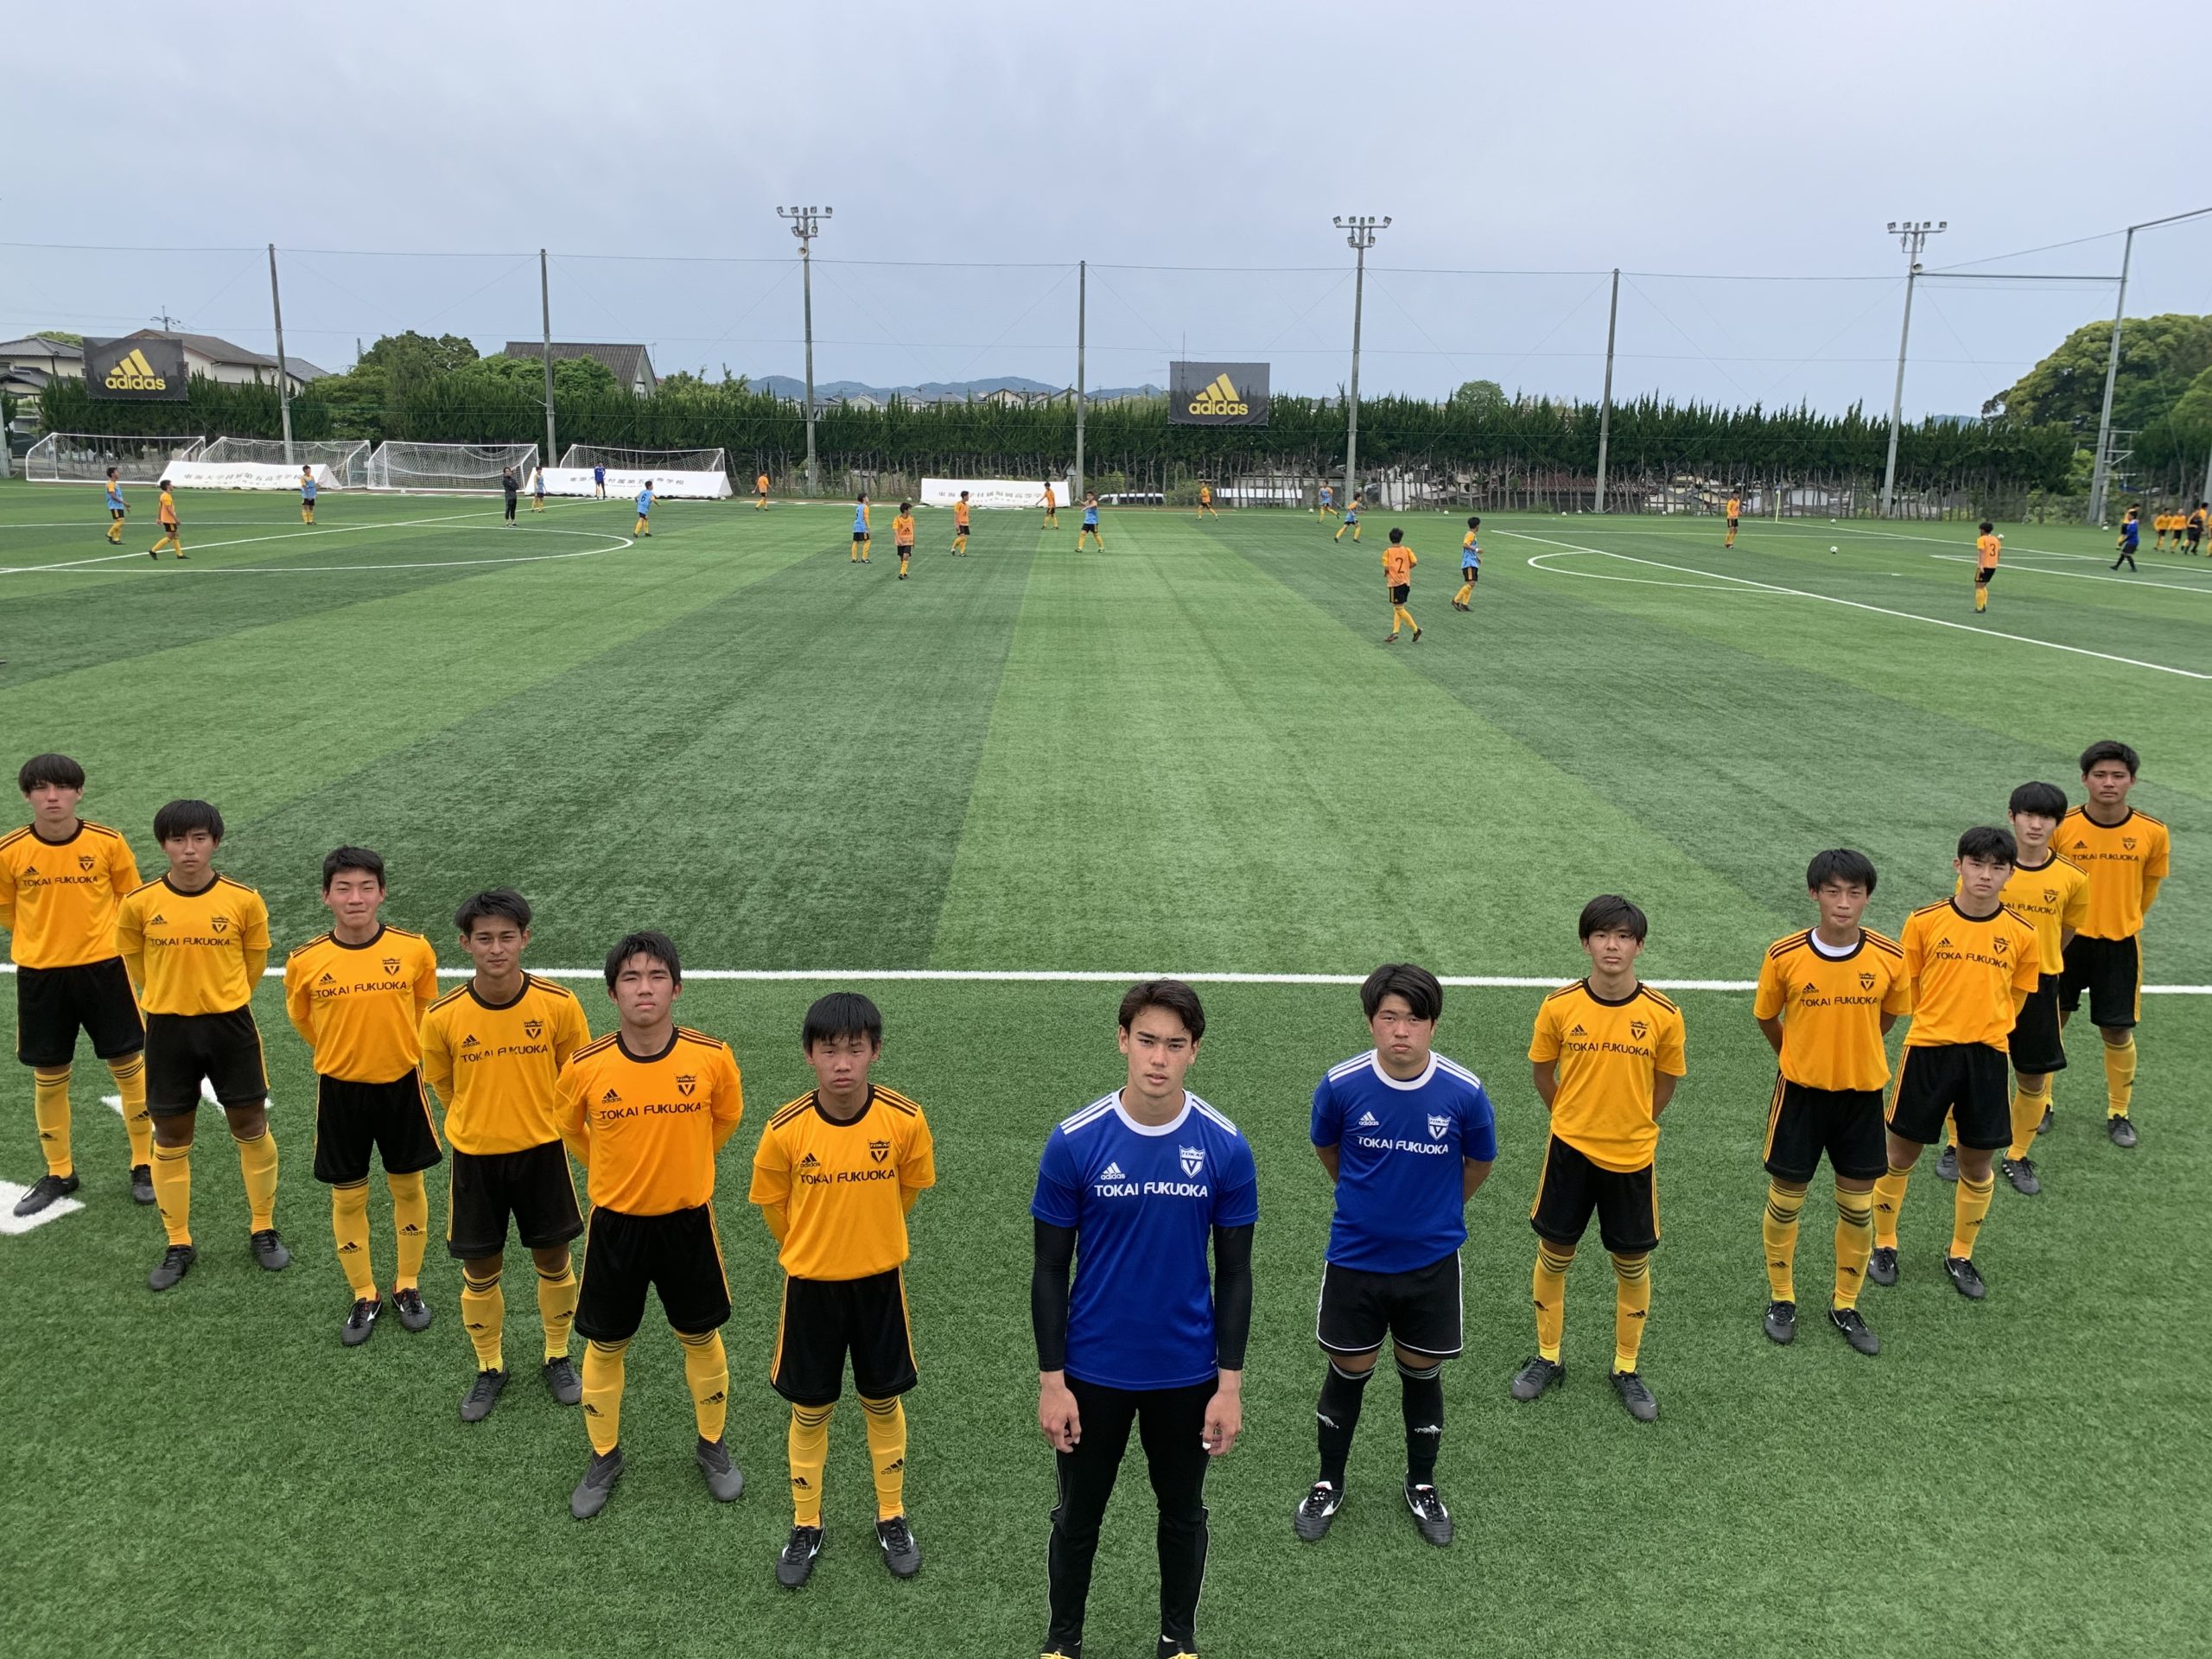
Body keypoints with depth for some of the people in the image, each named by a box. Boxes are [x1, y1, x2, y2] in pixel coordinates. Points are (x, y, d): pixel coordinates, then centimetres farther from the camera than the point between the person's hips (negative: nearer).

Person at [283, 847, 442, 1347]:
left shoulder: (415, 950, -12)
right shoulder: (305, 962, -12)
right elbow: (303, 1021, 7)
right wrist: (344, 1054, 11)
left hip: (400, 1084, 0)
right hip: (340, 1090, 0)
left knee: (407, 1187, 12)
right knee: (347, 1196, 10)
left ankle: (407, 1286, 31)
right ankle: (364, 1296, 28)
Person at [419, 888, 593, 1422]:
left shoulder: (559, 1004, -15)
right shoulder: (443, 1017, -14)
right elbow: (444, 1085, 4)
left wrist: (539, 1120, 7)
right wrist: (481, 1124, 10)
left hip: (542, 1152, 0)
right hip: (475, 1157, 0)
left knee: (553, 1261, 13)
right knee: (480, 1272, 12)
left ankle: (557, 1358, 36)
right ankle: (489, 1368, 35)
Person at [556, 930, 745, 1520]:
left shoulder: (712, 1057, -16)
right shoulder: (585, 1067, -16)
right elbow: (571, 1131, 7)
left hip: (687, 1220, 0)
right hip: (615, 1223, 0)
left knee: (701, 1338, 15)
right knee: (604, 1345, 14)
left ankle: (712, 1445, 38)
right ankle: (604, 1455, 37)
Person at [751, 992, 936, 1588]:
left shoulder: (905, 1120, -17)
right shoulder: (785, 1130, -18)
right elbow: (773, 1205, 0)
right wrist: (812, 1249, 10)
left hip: (879, 1282, 0)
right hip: (811, 1286, 0)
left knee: (883, 1403, 16)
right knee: (810, 1411, 13)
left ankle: (891, 1517, 37)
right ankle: (806, 1527, 34)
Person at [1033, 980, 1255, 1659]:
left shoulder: (1225, 1147, -12)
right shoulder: (1073, 1142, -15)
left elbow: (1234, 1273, -4)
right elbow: (1050, 1270, -7)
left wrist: (1230, 1384, -5)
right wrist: (1051, 1381, -7)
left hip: (1187, 1373, 1)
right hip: (1093, 1371, 0)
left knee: (1182, 1514, 19)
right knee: (1078, 1515, 17)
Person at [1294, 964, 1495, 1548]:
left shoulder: (1464, 1092, -17)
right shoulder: (1342, 1085, -17)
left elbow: (1479, 1162, 4)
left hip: (1431, 1262, 0)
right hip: (1354, 1257, 0)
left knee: (1423, 1373, 15)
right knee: (1347, 1372, 13)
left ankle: (1422, 1486, 38)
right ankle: (1329, 1484, 34)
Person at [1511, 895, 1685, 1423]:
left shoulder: (1663, 1015, -11)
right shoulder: (1559, 1006, -10)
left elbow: (1665, 1084, 5)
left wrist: (1631, 1125, 9)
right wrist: (1573, 1119, 10)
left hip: (1631, 1158, 0)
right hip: (1570, 1150, 0)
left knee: (1633, 1265, 11)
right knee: (1554, 1255, 11)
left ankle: (1626, 1368, 30)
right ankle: (1548, 1358, 30)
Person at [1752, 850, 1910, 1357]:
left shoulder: (1890, 958, -12)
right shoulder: (1784, 956, -16)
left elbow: (1887, 1016, 8)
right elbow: (1766, 1017, 2)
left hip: (1862, 1092, 1)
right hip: (1801, 1091, -1)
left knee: (1857, 1206, 10)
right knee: (1786, 1200, 9)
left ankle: (1845, 1305, 30)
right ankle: (1781, 1299, 29)